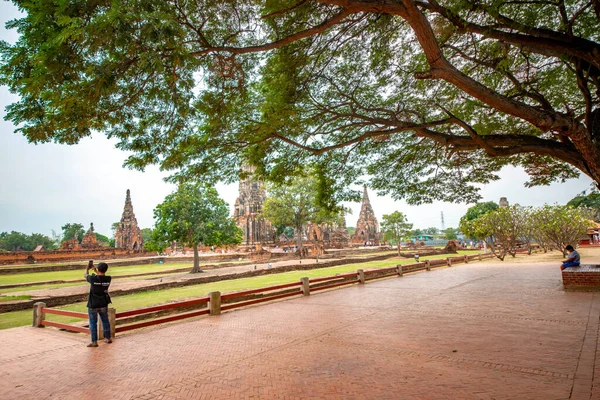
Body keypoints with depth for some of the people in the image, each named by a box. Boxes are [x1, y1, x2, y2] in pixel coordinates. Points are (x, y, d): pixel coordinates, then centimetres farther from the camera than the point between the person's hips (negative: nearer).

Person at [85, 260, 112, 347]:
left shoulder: (93, 278, -22)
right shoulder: (108, 279, -12)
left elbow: (86, 275, 2)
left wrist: (87, 268, 20)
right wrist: (95, 270, 20)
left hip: (93, 305, -3)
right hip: (103, 304, 4)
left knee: (93, 323, 7)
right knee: (105, 320, 17)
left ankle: (94, 342, 11)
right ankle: (108, 338, 26)